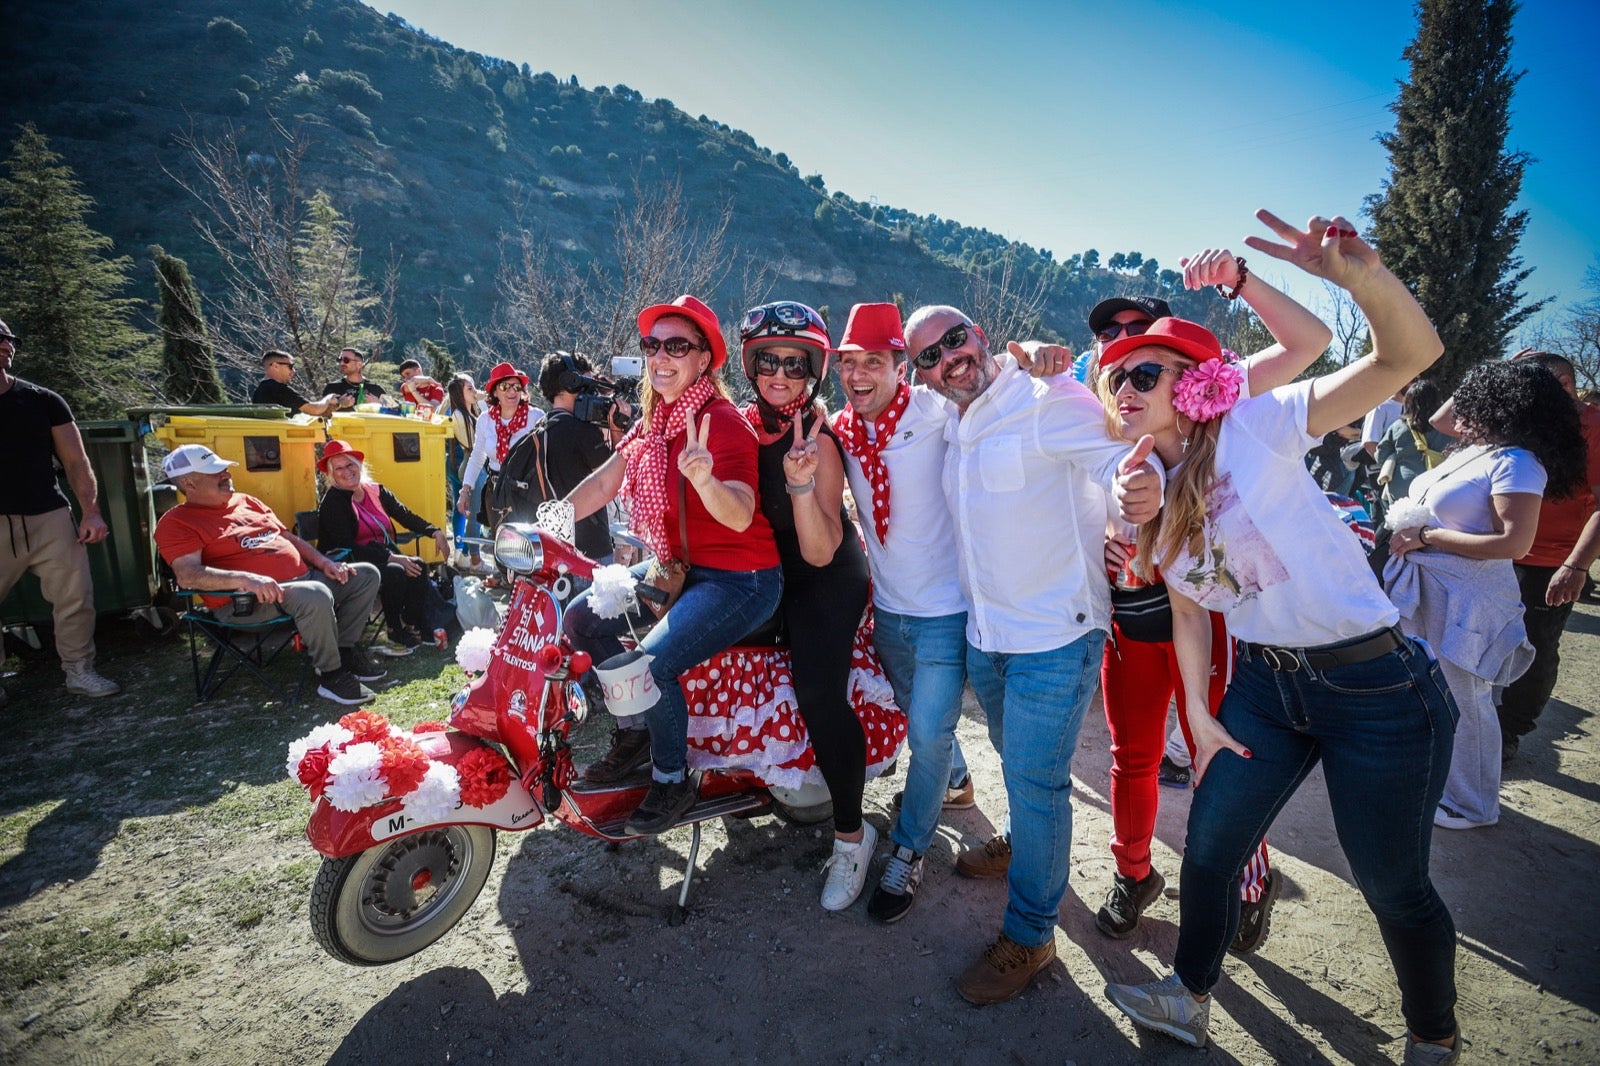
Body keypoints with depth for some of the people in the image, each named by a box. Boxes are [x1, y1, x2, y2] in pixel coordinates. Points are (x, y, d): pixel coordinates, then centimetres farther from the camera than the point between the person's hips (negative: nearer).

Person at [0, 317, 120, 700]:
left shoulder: (43, 401, 6)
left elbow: (75, 461, 5)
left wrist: (90, 511, -5)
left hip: (48, 518, 1)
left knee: (74, 596, 1)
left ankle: (79, 671, 14)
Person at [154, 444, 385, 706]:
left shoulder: (247, 502, 20)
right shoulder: (177, 523, -2)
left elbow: (289, 537, 24)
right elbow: (188, 575, -18)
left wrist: (325, 562, 8)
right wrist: (245, 579, -33)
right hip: (252, 599, -8)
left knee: (367, 574, 3)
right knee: (317, 595, -38)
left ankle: (345, 650, 4)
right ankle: (330, 674, -18)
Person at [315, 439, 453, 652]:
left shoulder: (376, 491, 8)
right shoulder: (332, 503, -10)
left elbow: (405, 515, 6)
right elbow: (347, 547, -19)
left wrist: (435, 532, -13)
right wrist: (391, 558, -27)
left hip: (384, 557, 6)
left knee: (417, 566, -21)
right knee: (395, 573, -31)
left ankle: (417, 626, -11)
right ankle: (395, 630, -10)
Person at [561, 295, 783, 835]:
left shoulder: (723, 424, -19)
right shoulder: (652, 421, 7)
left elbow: (741, 516, -33)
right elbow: (602, 485, 10)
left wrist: (705, 480, -53)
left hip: (740, 578, -9)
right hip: (675, 567, 9)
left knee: (652, 664, -25)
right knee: (582, 618, 4)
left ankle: (673, 780, 3)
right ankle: (634, 734, 21)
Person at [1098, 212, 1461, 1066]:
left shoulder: (1253, 427, -14)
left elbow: (1411, 355, -25)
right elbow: (1189, 608, 9)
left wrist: (1361, 274, -43)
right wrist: (1199, 714, 4)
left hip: (1371, 684, -6)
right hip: (1264, 683, 6)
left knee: (1395, 888, 9)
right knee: (1209, 845, 13)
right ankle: (1189, 998, 37)